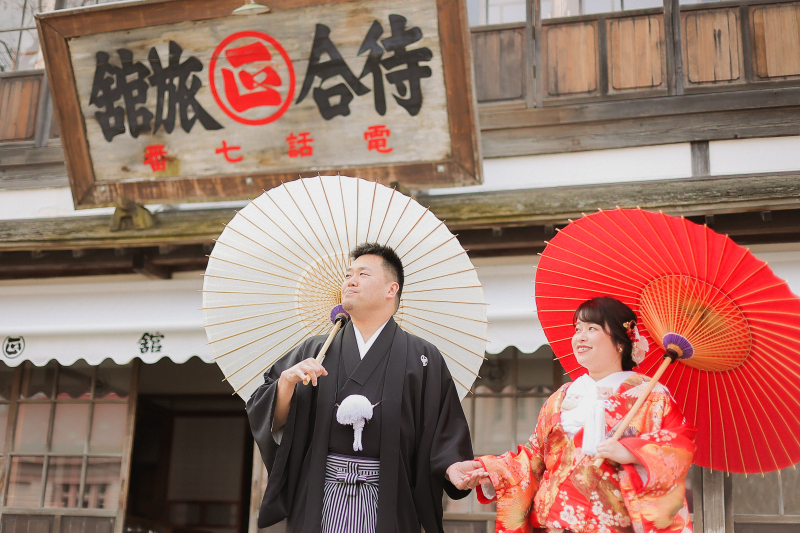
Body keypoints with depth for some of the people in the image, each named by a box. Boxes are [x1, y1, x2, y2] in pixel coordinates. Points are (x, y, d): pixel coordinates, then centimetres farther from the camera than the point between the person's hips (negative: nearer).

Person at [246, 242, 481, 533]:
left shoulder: (423, 358, 5)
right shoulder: (314, 351, 11)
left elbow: (445, 433, -1)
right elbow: (272, 420, 5)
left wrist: (452, 467, -19)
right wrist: (286, 382, -12)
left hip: (387, 504, -2)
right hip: (320, 500, 2)